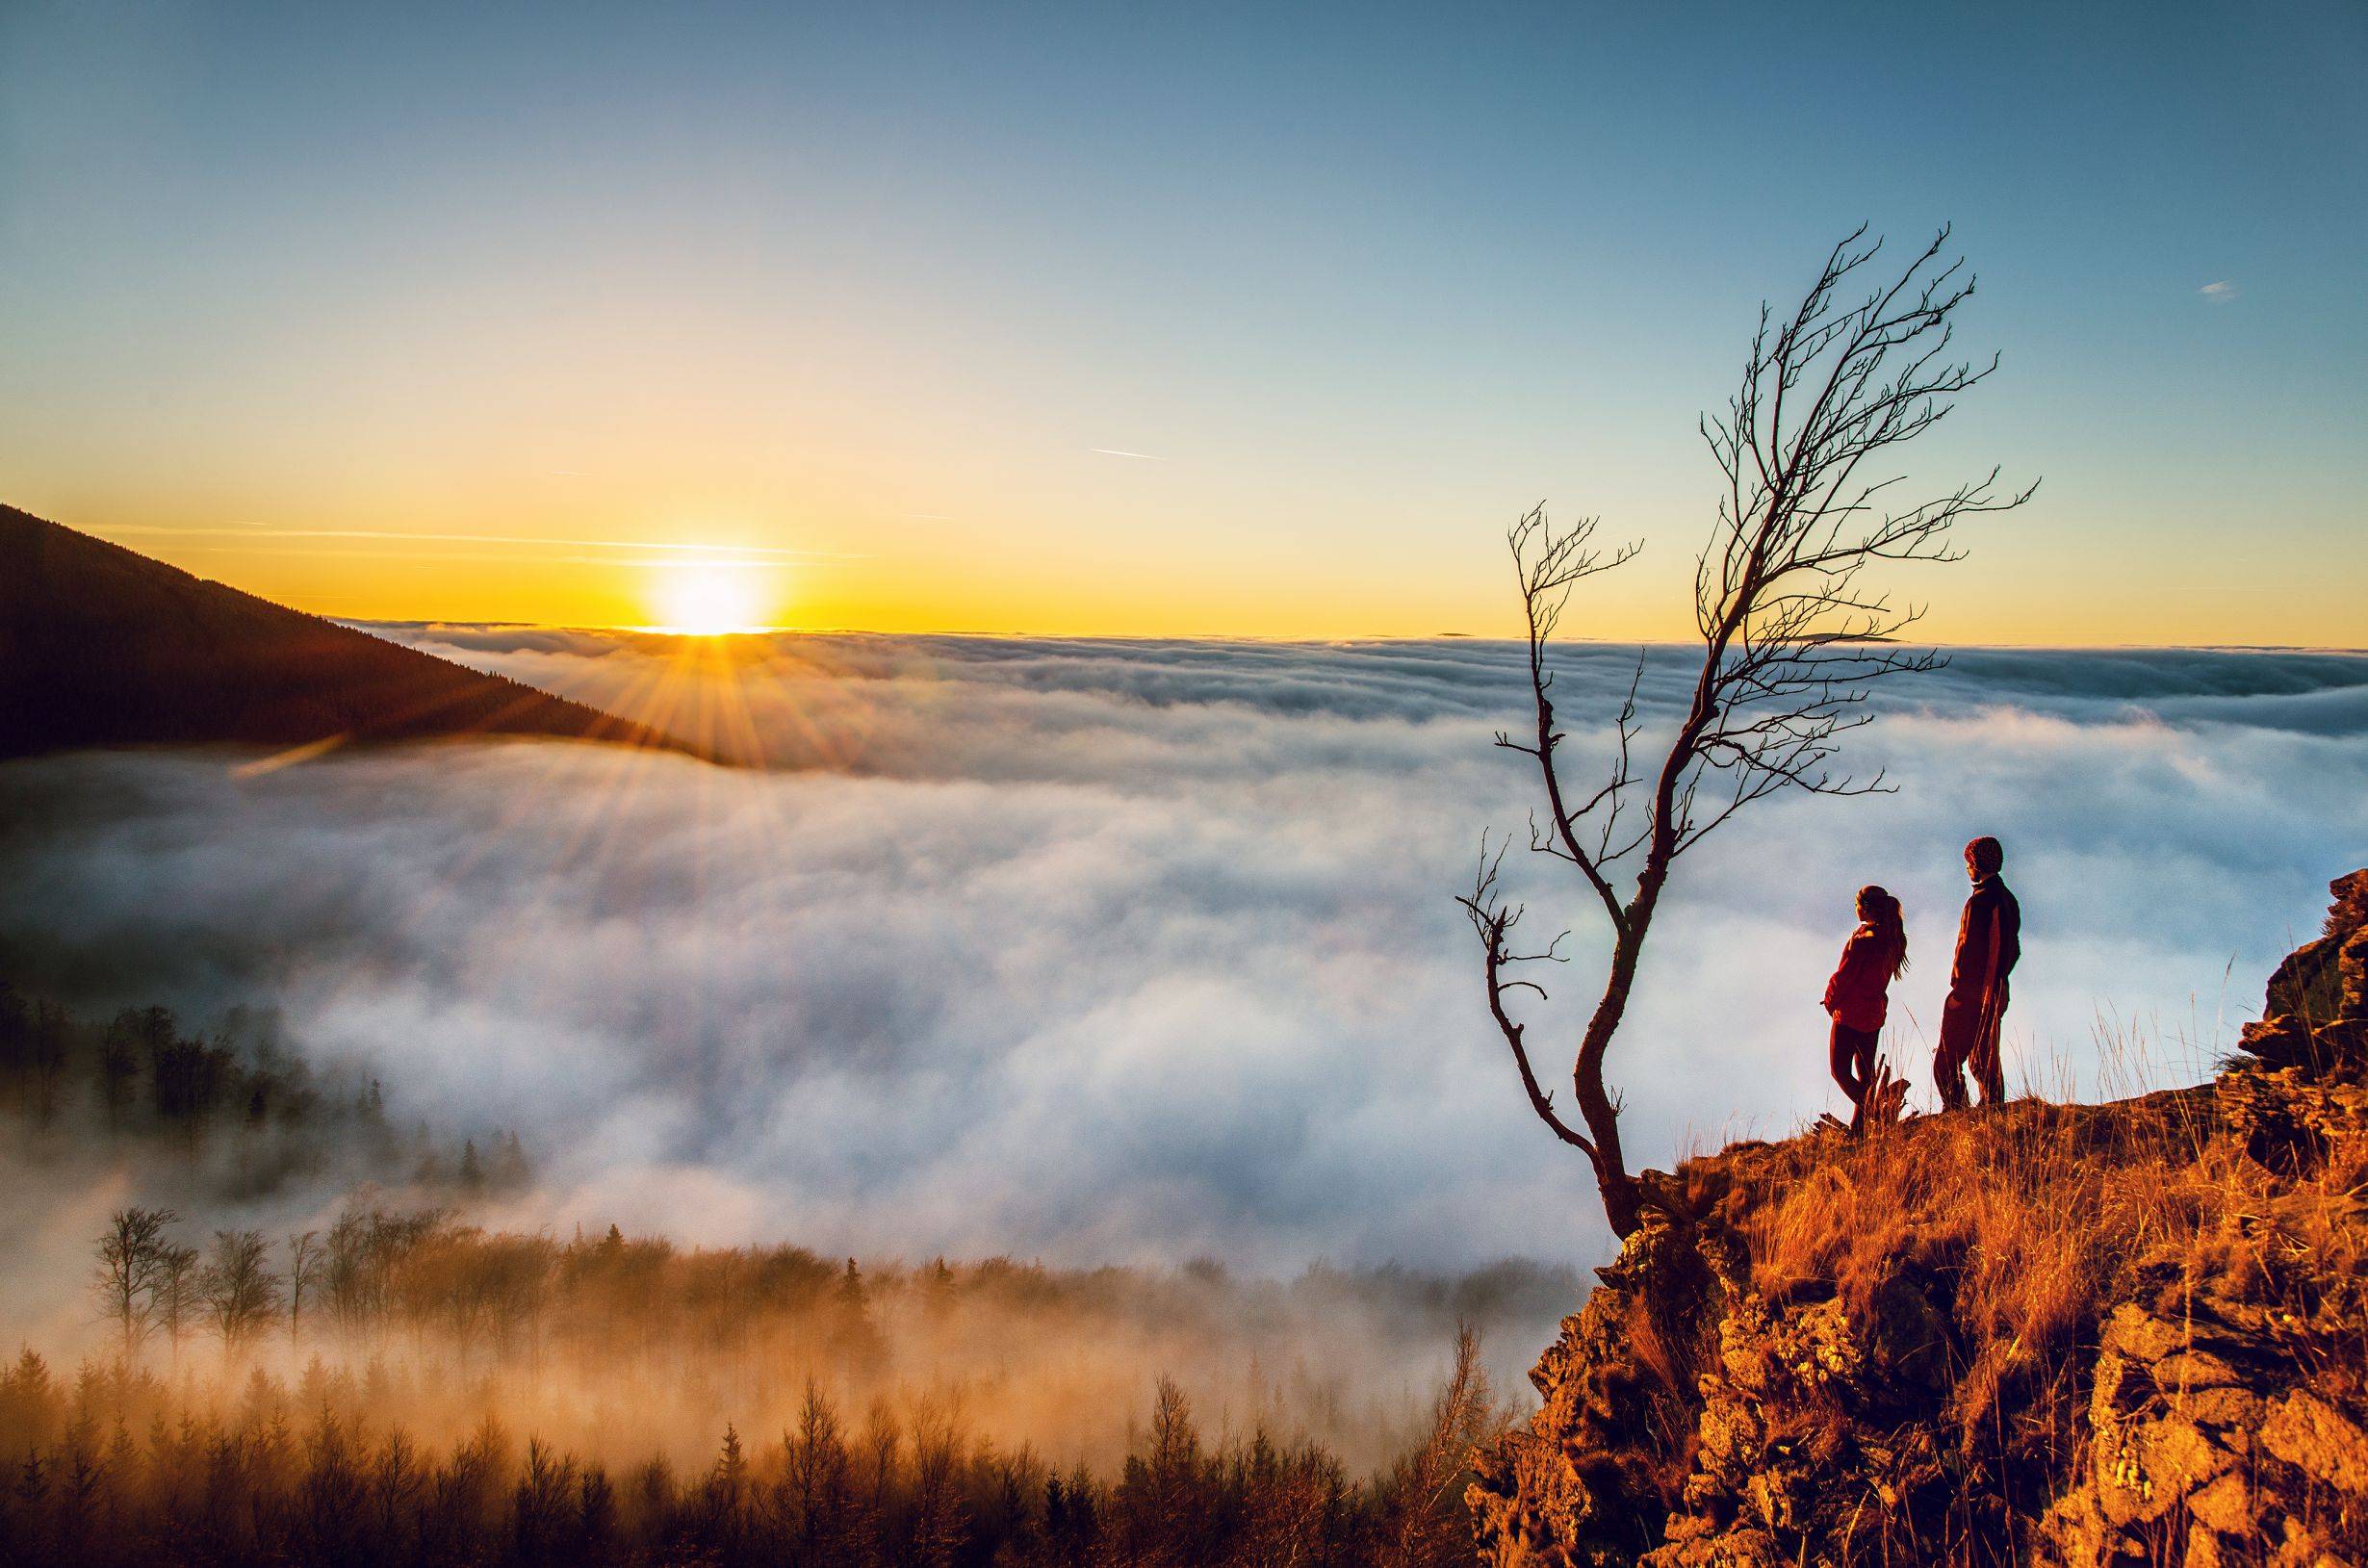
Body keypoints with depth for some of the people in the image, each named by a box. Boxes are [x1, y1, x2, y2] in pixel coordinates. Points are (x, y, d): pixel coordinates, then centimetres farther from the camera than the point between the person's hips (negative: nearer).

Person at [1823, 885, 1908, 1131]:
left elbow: (1843, 975, -17)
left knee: (1840, 1071, -2)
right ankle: (1859, 1126, 19)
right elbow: (1880, 976, 10)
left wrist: (1831, 1002, 1)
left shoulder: (1862, 939, -20)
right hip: (1875, 1012, 8)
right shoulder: (1893, 939, 5)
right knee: (1865, 1072, 15)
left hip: (1850, 1013, -8)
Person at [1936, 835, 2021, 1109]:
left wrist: (1959, 991, -17)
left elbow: (1970, 947, -20)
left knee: (1947, 1063, -8)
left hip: (1971, 994, -9)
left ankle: (1954, 1110, -15)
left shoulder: (1981, 900, -15)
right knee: (1984, 1060, 17)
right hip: (1995, 994, 9)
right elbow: (2014, 950, 19)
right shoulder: (2008, 900, 14)